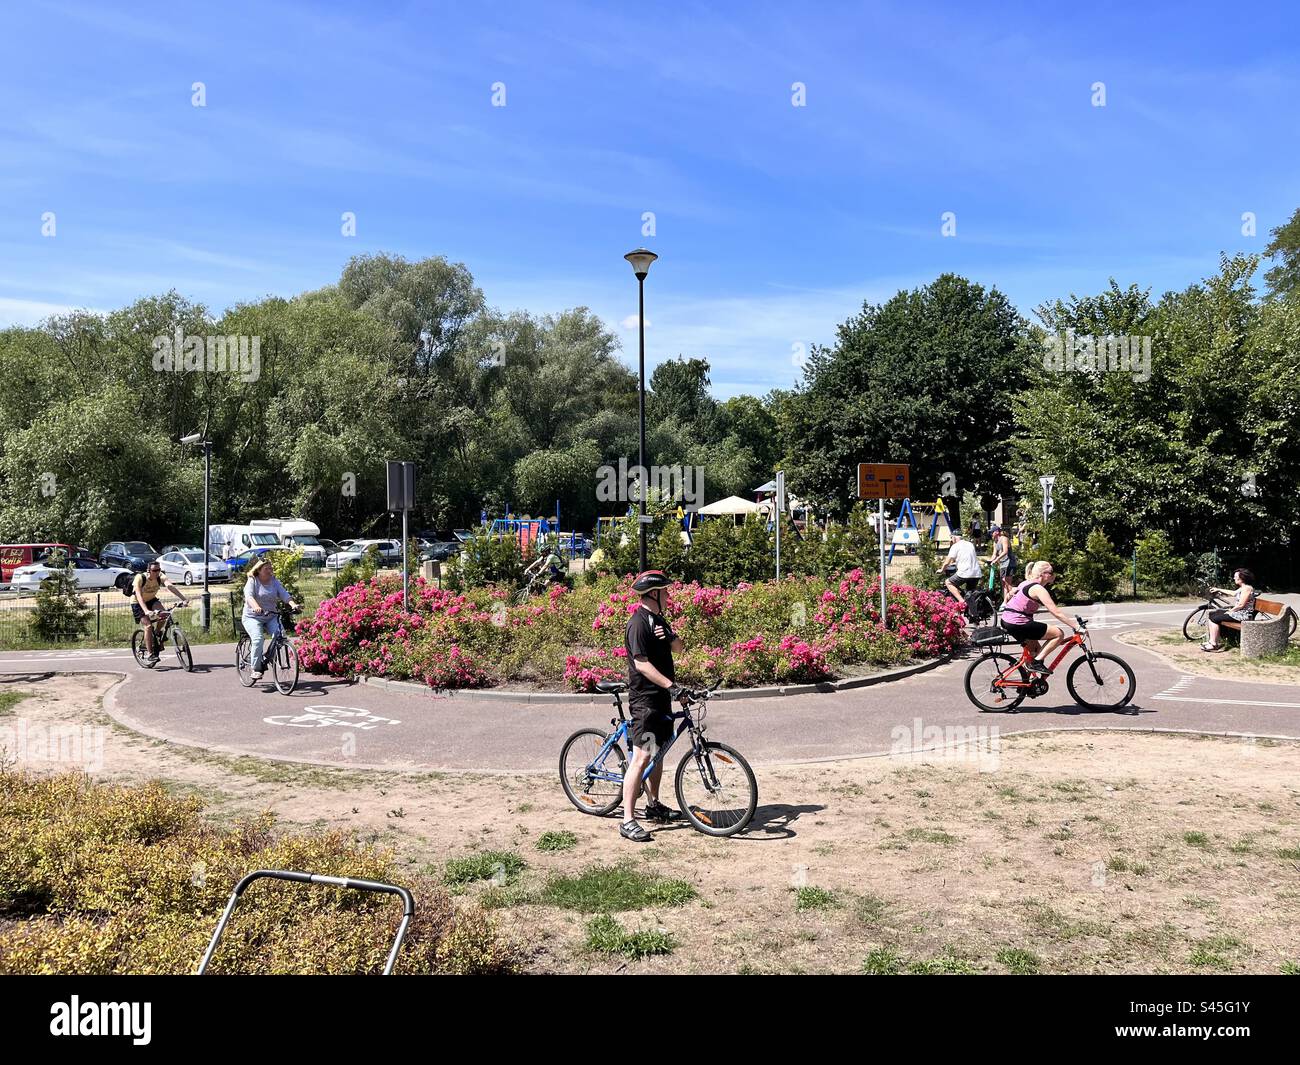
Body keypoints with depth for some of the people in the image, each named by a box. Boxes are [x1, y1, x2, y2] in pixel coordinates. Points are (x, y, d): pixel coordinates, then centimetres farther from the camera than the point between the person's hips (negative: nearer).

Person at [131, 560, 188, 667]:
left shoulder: (160, 577, -20)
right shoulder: (140, 578, -29)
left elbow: (170, 586, -37)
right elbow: (139, 596, -39)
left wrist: (183, 599, -53)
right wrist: (146, 611, -54)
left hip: (151, 600, 3)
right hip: (138, 603, -3)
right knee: (148, 626, -19)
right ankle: (151, 655, -10)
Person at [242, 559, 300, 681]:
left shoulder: (275, 581, 7)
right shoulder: (252, 581, -4)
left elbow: (284, 594, -6)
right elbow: (249, 596, -22)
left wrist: (293, 604, -27)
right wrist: (256, 607, -43)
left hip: (271, 617, 4)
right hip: (253, 617, -4)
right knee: (258, 638, -27)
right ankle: (256, 669, -16)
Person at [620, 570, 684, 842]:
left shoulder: (659, 619, 13)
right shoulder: (638, 623, -17)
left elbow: (678, 648, 12)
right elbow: (642, 663, -23)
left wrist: (669, 636, -9)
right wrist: (671, 684, -28)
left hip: (661, 697, 10)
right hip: (644, 699, -10)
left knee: (658, 751, 19)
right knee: (642, 757, -12)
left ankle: (653, 805, 34)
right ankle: (628, 821, -10)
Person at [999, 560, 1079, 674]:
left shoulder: (1026, 583, 15)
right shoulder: (1038, 589, -14)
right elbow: (1056, 613, -17)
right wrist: (1075, 626, -15)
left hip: (1006, 621, 10)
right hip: (1018, 624, -10)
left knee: (1035, 650, 29)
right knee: (1059, 634, -5)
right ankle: (1037, 662, -5)